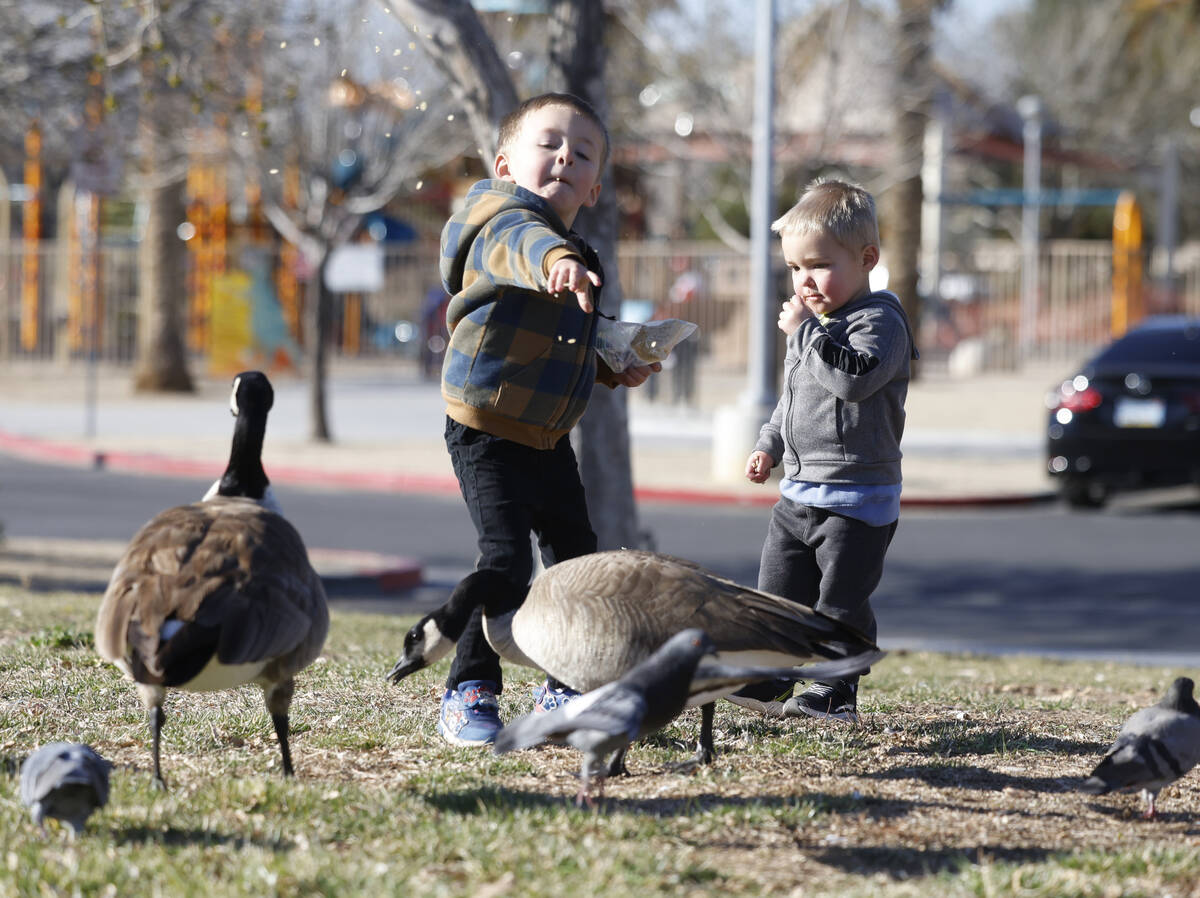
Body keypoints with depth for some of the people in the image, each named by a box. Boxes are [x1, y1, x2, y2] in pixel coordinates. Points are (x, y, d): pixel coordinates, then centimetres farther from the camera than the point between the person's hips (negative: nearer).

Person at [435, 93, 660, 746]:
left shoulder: (576, 253, 14)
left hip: (549, 440, 9)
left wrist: (615, 369, 14)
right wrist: (555, 261, -64)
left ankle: (564, 691, 26)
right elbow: (524, 244, -43)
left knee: (576, 557, 13)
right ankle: (470, 693, -6)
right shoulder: (503, 224, -15)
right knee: (506, 558, -16)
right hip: (487, 431, -9)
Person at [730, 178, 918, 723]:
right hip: (799, 490, 9)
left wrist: (806, 331, -27)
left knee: (840, 600, -4)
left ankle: (835, 693, 3)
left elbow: (855, 378, -32)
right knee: (777, 593, 11)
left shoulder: (879, 321, -13)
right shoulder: (815, 323, 14)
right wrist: (769, 445, 19)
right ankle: (765, 684, 20)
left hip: (857, 498, -9)